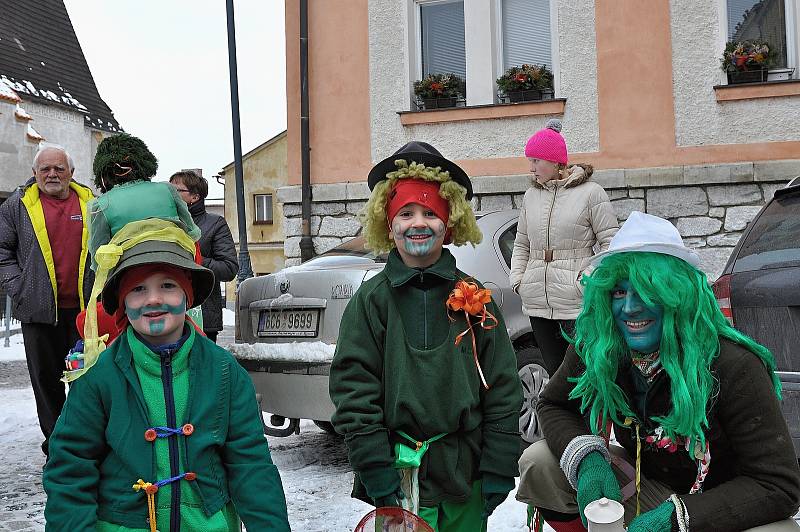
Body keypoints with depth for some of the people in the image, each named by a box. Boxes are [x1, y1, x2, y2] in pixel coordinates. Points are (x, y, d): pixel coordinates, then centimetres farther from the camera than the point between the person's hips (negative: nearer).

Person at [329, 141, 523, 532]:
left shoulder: (474, 299, 2)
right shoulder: (370, 301, -2)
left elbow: (502, 390, 2)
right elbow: (354, 394, -6)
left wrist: (498, 472, -2)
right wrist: (380, 480, -11)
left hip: (466, 484, 2)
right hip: (398, 485, -2)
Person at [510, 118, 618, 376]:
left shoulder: (590, 192, -2)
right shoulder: (531, 195, 14)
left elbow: (611, 243, -2)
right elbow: (521, 245, 21)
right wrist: (517, 280, 8)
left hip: (577, 303, -5)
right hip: (537, 304, 5)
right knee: (554, 371, 10)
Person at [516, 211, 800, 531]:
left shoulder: (731, 365, -27)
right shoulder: (595, 349, -15)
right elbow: (553, 406, 0)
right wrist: (586, 458, -22)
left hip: (717, 504, -4)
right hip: (643, 481, 4)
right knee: (537, 463, -15)